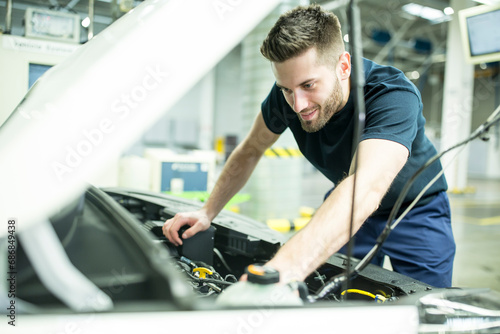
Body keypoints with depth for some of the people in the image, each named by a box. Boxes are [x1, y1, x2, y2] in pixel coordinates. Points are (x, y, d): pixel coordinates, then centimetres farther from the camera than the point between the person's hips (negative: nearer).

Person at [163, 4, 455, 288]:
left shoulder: (393, 95, -39)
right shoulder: (288, 93, -22)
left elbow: (365, 189, -56)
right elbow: (250, 151, -4)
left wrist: (285, 269, -70)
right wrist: (208, 213, -9)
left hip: (416, 208, -3)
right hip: (349, 210, 3)